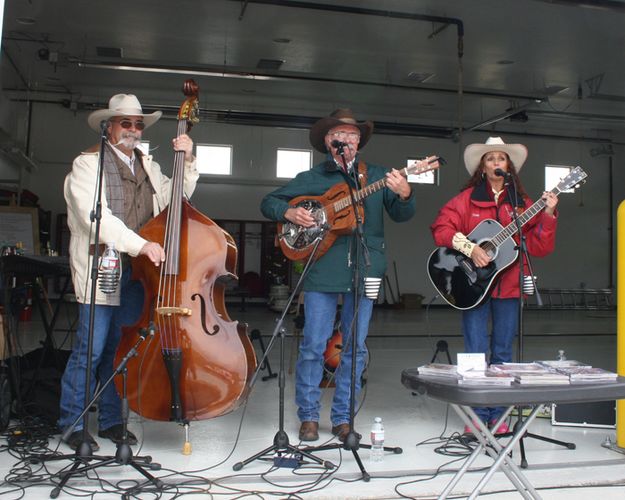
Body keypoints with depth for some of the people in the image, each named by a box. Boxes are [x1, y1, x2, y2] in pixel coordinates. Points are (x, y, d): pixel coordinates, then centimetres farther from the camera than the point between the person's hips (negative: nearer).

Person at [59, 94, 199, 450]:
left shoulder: (148, 166, 19)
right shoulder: (88, 163, -2)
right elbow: (95, 217, -14)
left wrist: (188, 162, 7)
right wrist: (141, 245, -23)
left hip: (138, 273, 6)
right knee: (90, 350, -4)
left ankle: (111, 421, 22)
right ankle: (73, 425, 11)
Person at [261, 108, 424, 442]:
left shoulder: (376, 177, 12)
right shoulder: (310, 178, 10)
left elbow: (401, 216, 5)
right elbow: (269, 202, 13)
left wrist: (404, 195, -16)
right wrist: (289, 212, -7)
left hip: (364, 270, 2)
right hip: (322, 270, -2)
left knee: (356, 347, 7)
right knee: (313, 345, -1)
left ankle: (342, 417, 19)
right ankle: (308, 416, 14)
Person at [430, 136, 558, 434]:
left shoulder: (522, 203, 9)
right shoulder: (467, 199, 2)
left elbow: (539, 248, 3)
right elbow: (441, 228, -8)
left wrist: (548, 215, -9)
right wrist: (470, 248, -18)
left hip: (509, 286, 3)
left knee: (503, 354, 9)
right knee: (476, 353, -1)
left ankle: (497, 415, 21)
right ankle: (477, 416, 12)